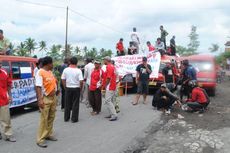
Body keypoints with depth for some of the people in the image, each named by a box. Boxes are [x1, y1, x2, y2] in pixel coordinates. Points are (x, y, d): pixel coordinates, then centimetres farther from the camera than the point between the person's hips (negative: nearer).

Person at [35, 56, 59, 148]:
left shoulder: (50, 72, 11)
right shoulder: (40, 72, -13)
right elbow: (38, 87, -20)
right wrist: (40, 99, -27)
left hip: (53, 97, 8)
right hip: (45, 98, -8)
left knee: (51, 118, 14)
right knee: (44, 119, -4)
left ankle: (49, 134, 28)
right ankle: (40, 139, 5)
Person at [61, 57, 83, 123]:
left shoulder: (66, 70, -2)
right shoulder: (78, 71, -11)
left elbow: (63, 80, 1)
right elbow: (81, 81, -15)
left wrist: (65, 87, 12)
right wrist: (80, 88, 1)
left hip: (68, 88, 3)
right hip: (76, 88, -3)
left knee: (67, 103, 13)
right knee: (75, 104, 5)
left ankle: (66, 118, 22)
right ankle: (74, 118, 10)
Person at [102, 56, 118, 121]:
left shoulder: (109, 67, -15)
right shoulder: (112, 66, 17)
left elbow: (108, 78, -21)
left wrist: (104, 86, -11)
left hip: (109, 87, -11)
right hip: (113, 87, 11)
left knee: (108, 101, -12)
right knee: (111, 101, 14)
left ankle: (114, 115, -13)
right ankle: (112, 114, 20)